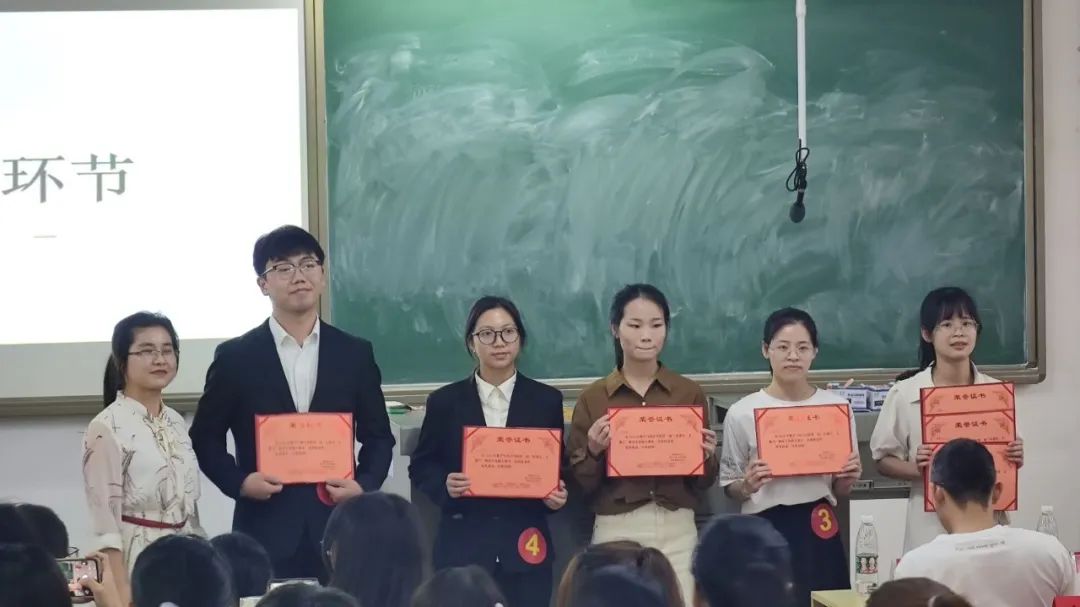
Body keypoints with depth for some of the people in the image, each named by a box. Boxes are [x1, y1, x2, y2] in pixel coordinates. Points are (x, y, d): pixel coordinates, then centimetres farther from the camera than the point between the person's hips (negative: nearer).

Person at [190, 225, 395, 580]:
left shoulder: (354, 354, 9)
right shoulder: (236, 357, 4)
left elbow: (377, 436, 13)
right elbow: (205, 437, 8)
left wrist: (365, 485, -4)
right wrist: (239, 481, -8)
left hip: (338, 528, 2)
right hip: (266, 532, -2)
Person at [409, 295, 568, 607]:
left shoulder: (546, 400, 5)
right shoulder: (445, 401, 3)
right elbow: (421, 466, 8)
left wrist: (557, 495, -11)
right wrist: (444, 484, -13)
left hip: (525, 547, 1)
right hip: (463, 546, -1)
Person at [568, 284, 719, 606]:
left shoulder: (690, 394, 5)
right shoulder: (593, 398, 2)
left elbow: (703, 483, 9)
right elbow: (581, 484, 3)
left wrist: (706, 456, -11)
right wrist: (593, 451, -14)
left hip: (677, 531, 1)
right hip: (616, 532, -1)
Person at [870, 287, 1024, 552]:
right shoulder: (905, 394, -4)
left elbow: (1008, 458, 14)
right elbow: (884, 460, 3)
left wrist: (1015, 459, -8)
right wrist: (917, 469, -16)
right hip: (931, 531, -2)